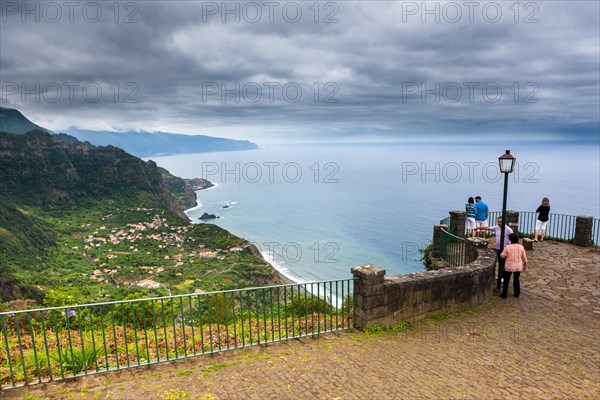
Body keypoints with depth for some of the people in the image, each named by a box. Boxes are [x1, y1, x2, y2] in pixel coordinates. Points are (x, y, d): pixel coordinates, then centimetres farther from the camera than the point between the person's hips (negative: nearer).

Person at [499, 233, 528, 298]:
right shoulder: (521, 247, -4)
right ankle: (516, 294, 29)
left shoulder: (507, 247, -13)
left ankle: (504, 294, 14)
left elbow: (503, 256, -7)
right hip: (518, 267, 3)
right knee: (516, 280, 20)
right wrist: (525, 265, 16)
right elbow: (524, 257, 3)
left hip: (509, 267, -3)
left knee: (506, 280, 9)